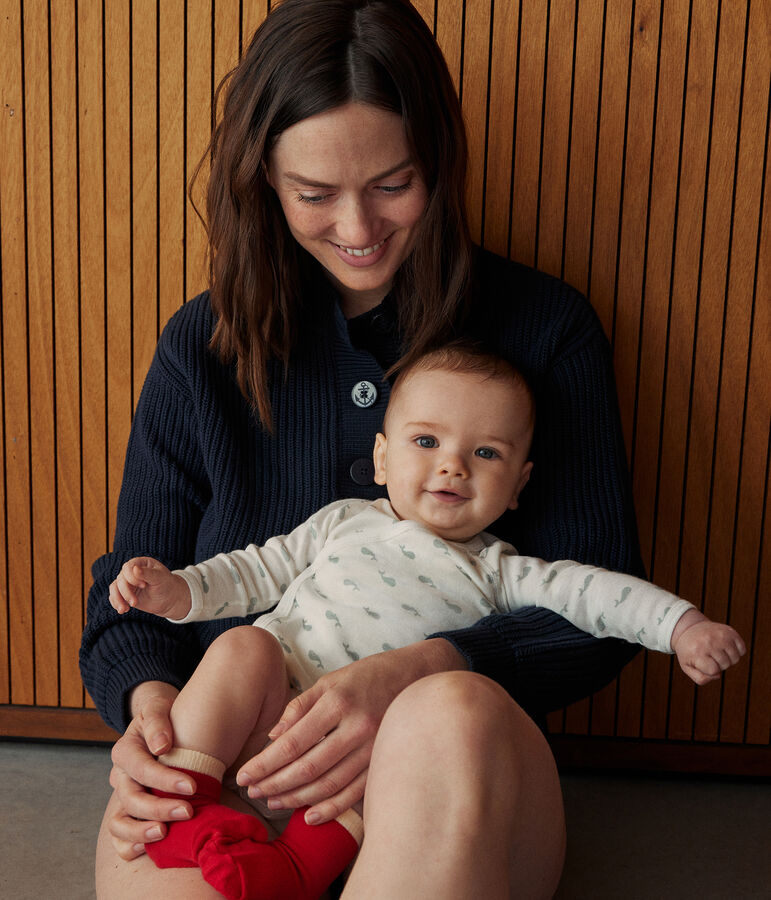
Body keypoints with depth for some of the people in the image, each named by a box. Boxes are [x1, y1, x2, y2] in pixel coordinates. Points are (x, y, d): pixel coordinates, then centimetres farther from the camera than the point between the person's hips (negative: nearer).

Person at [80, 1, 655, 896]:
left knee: (454, 717, -36)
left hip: (452, 786, 1)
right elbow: (131, 593, 10)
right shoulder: (203, 346, 6)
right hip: (231, 767, 0)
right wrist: (148, 699, -14)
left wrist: (417, 676, -21)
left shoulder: (545, 331, 1)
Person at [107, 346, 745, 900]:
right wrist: (178, 590, 5)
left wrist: (682, 626, -11)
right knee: (243, 645, -27)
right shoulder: (345, 521, 16)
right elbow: (261, 570, 19)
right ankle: (185, 804, -24)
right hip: (267, 712, 1)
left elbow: (592, 591, 1)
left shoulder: (495, 571, 12)